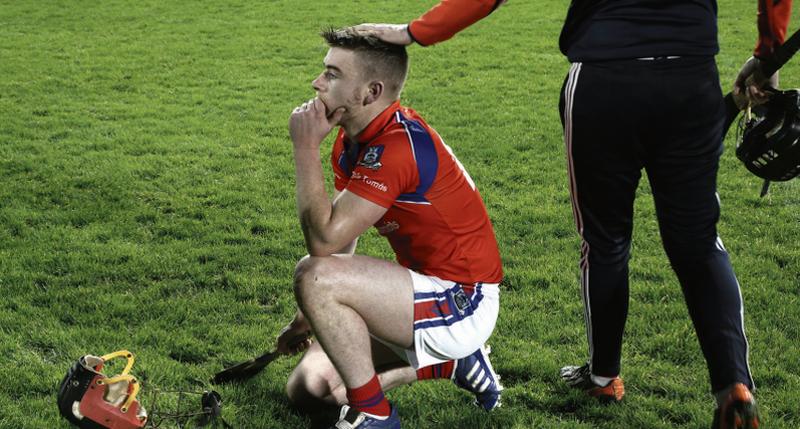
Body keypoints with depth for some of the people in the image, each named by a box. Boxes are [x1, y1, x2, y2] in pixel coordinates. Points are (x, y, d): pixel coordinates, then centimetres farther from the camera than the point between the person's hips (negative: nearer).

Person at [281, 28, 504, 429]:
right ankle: (449, 364, 14)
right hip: (430, 289, 10)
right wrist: (309, 315, 9)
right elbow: (339, 242, 12)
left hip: (462, 303, -10)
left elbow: (324, 240, -30)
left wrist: (305, 148, -24)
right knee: (307, 387, 7)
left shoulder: (397, 147, -27)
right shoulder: (351, 141, 4)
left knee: (313, 276, -28)